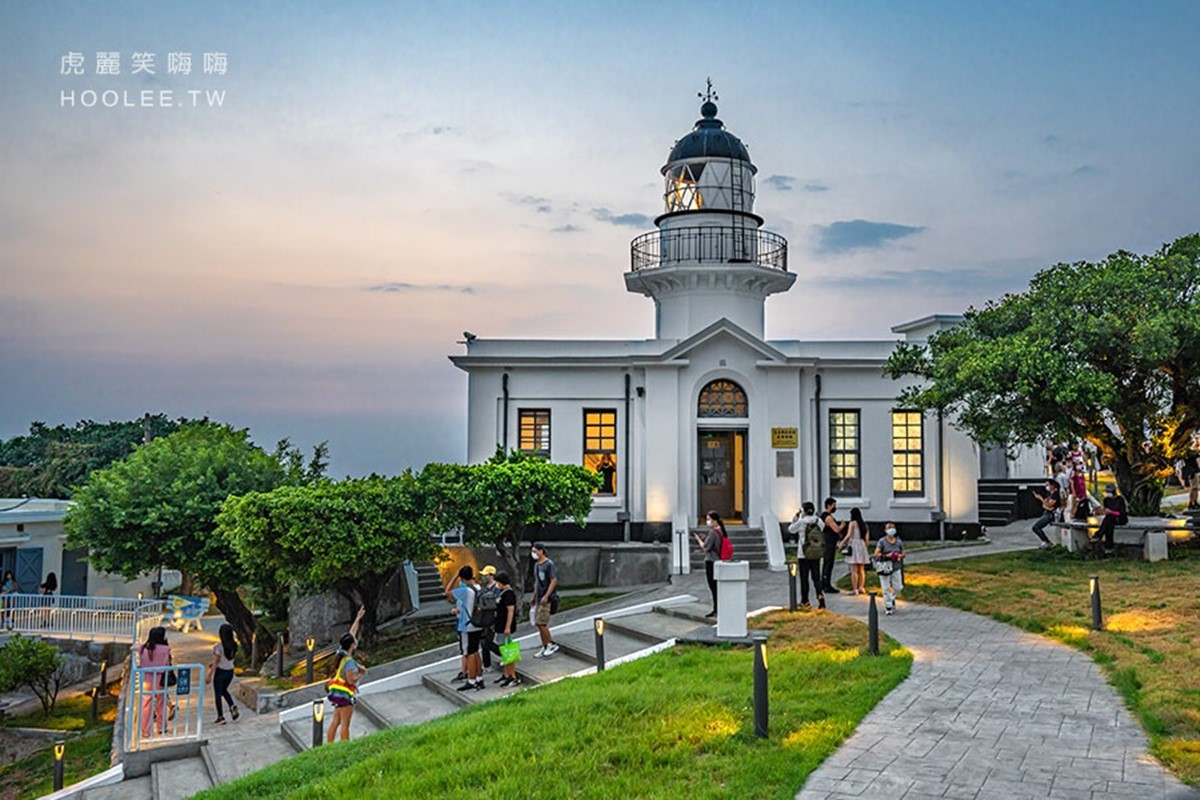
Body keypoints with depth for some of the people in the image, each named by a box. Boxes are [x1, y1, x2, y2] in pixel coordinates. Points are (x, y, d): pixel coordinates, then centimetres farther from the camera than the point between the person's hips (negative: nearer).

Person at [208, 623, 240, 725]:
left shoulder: (218, 646, -21)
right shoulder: (234, 645, -4)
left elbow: (216, 662, -16)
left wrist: (209, 675, -6)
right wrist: (214, 664, 16)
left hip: (220, 672, -6)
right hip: (230, 671, 6)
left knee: (218, 694, 10)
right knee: (224, 690, 27)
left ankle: (220, 717, 17)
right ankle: (232, 707, 7)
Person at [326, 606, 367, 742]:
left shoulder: (342, 654, 4)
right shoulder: (349, 661, -19)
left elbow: (352, 634, 14)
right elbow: (351, 680, -23)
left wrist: (358, 618, 21)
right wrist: (362, 674, -6)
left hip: (337, 692, 8)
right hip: (344, 693, -8)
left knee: (335, 722, 10)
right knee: (345, 724, -5)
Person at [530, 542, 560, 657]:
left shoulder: (549, 564, -13)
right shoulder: (537, 565, 14)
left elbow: (554, 581, -17)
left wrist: (546, 596, -21)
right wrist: (534, 596, 20)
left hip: (546, 599, -9)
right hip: (539, 599, 9)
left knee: (541, 623, -10)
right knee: (539, 623, 8)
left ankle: (552, 644, 2)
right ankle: (545, 647, 15)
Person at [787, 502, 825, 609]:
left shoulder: (801, 522, -12)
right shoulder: (819, 521, -4)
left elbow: (790, 529, 3)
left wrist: (796, 516, 5)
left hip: (803, 555, -3)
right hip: (816, 555, 3)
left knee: (804, 578, 8)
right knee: (816, 577, 11)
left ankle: (805, 601, 15)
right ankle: (820, 594, -12)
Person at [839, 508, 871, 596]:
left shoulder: (852, 523, -6)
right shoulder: (865, 525, 13)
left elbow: (848, 536, -14)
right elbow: (867, 539, 12)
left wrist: (841, 544, -6)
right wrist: (866, 548, 19)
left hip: (854, 546, -6)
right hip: (862, 546, 6)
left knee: (854, 570, -6)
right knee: (861, 569, 14)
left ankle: (855, 590, -8)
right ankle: (861, 587, 14)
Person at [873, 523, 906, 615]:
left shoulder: (899, 542, 4)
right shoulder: (882, 541, -7)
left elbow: (903, 554, 12)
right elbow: (876, 554, -12)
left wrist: (899, 556, -10)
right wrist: (886, 556, -23)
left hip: (896, 567, 3)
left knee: (898, 587, 4)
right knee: (886, 588, 0)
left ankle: (891, 599, 33)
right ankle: (888, 607, 11)